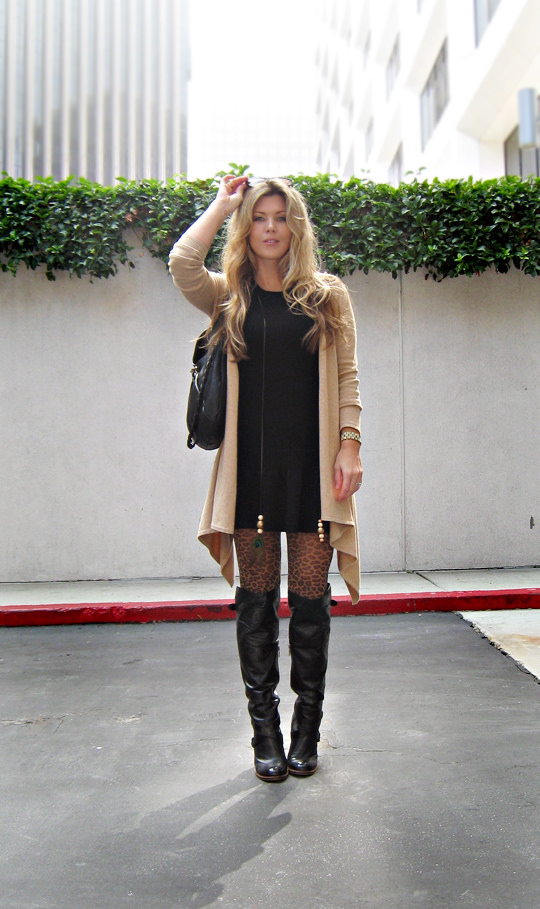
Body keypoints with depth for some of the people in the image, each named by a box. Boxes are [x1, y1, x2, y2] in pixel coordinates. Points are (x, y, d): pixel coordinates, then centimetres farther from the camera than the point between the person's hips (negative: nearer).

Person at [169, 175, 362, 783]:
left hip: (311, 465, 0)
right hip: (250, 467, 0)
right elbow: (181, 264, -10)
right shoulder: (227, 297, 10)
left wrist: (349, 446, -4)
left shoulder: (327, 295, 11)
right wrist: (221, 204, 4)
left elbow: (346, 378, 8)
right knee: (256, 599, 5)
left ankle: (306, 730, 19)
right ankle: (265, 732, 19)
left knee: (310, 598, 2)